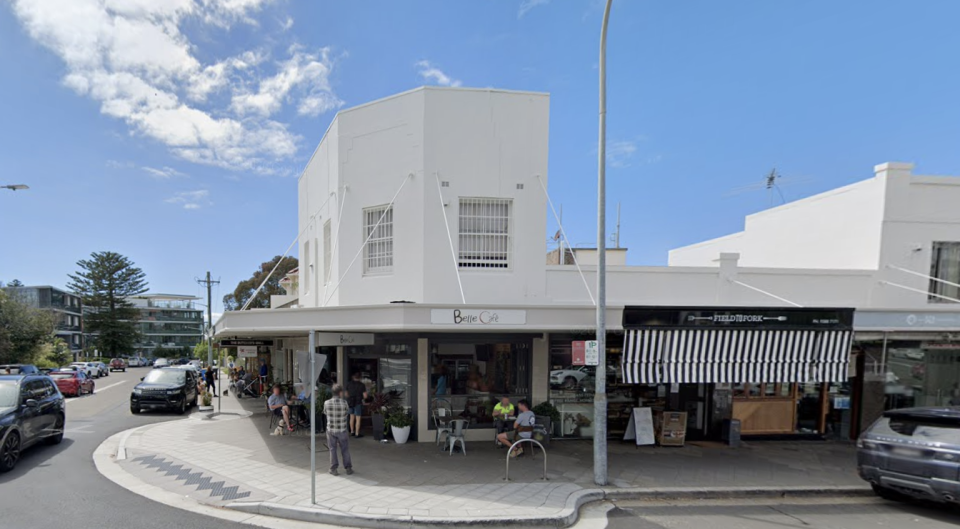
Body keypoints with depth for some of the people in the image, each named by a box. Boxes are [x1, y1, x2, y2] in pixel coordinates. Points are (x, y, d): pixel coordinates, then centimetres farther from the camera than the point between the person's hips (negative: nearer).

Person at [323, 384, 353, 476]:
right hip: (342, 430, -1)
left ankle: (333, 469, 17)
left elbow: (325, 413, 5)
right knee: (345, 449, 14)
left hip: (331, 430, 1)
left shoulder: (327, 403, -12)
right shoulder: (344, 403, -15)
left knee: (333, 449, 14)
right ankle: (348, 468, 21)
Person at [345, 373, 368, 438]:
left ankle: (352, 432, 27)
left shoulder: (349, 384, 0)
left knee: (352, 417, 18)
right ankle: (357, 434, 3)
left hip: (350, 403, 5)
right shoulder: (362, 385, -12)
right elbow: (365, 396, -12)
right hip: (358, 403, -5)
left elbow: (346, 394, 8)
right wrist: (362, 398, 10)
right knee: (358, 419, 2)